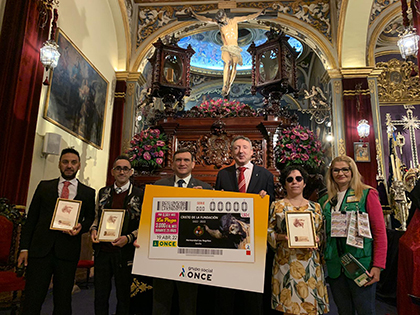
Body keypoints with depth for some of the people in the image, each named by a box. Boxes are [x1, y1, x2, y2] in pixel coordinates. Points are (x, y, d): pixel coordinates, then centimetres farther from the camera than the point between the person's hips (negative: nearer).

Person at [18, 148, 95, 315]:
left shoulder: (88, 193, 6)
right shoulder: (44, 186, 9)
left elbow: (91, 218, 11)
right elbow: (31, 218, 8)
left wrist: (81, 227, -11)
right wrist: (24, 248, 2)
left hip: (68, 252, 0)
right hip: (40, 249, 1)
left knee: (63, 302, 10)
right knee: (32, 301, 3)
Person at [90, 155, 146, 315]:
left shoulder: (140, 195, -5)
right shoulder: (103, 192, 9)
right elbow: (96, 217, 18)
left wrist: (129, 238, -18)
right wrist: (93, 229, -1)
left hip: (124, 252, -3)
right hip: (102, 250, 4)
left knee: (123, 295, 12)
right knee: (100, 294, 14)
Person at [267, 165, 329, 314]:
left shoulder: (315, 206, 8)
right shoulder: (277, 206, 3)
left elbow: (322, 232, 11)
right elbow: (268, 232, 3)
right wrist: (282, 237, -15)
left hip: (310, 262, 2)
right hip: (285, 262, -2)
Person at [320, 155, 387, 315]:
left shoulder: (367, 194, -4)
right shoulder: (326, 200, 10)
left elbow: (380, 231, -7)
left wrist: (378, 266, -13)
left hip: (361, 264, -4)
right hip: (335, 265, 4)